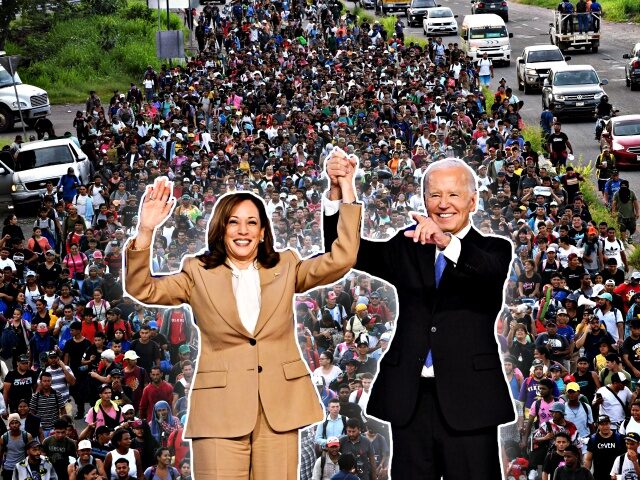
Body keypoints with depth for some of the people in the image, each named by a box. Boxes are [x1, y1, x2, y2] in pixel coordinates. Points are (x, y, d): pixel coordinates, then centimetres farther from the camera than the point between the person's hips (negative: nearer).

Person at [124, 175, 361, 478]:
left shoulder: (285, 269, 12)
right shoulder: (199, 274, 7)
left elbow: (341, 259, 3)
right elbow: (142, 290, -3)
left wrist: (347, 191, -3)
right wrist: (145, 232, -18)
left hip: (278, 410, 2)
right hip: (221, 410, -2)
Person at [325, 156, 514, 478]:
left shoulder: (493, 250, 6)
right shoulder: (407, 249, 15)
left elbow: (490, 270, -19)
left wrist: (447, 242, -38)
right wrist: (338, 191, -11)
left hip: (467, 400, -3)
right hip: (409, 399, 3)